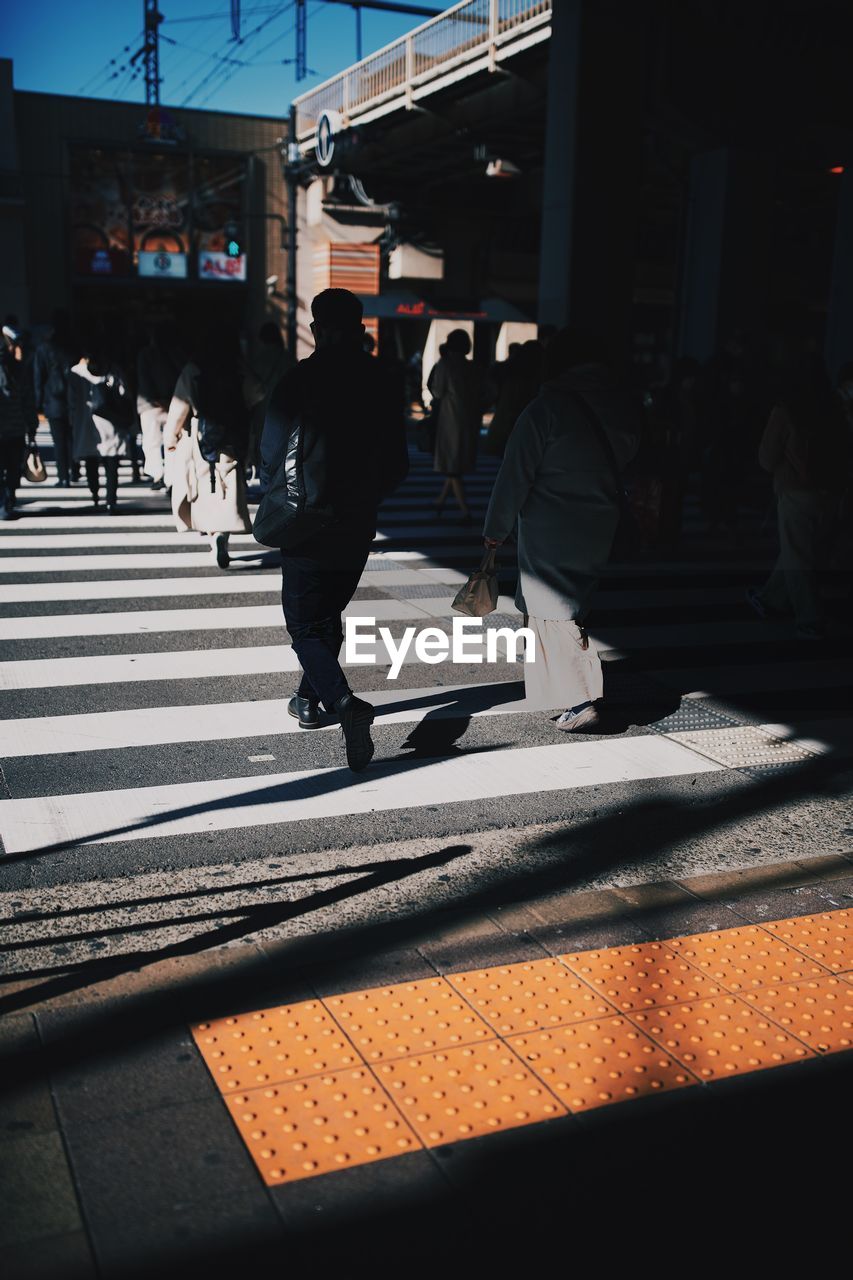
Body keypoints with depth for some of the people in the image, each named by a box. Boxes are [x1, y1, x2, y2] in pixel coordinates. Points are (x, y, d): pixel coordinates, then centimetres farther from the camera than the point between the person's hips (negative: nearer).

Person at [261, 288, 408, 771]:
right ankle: (309, 699, 34)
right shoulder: (382, 383, -1)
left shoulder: (301, 379, -13)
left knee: (305, 625, 3)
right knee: (328, 615, 23)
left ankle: (345, 703, -19)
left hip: (308, 531, -4)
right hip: (358, 530, 5)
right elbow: (398, 465, 4)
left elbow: (272, 454, -11)